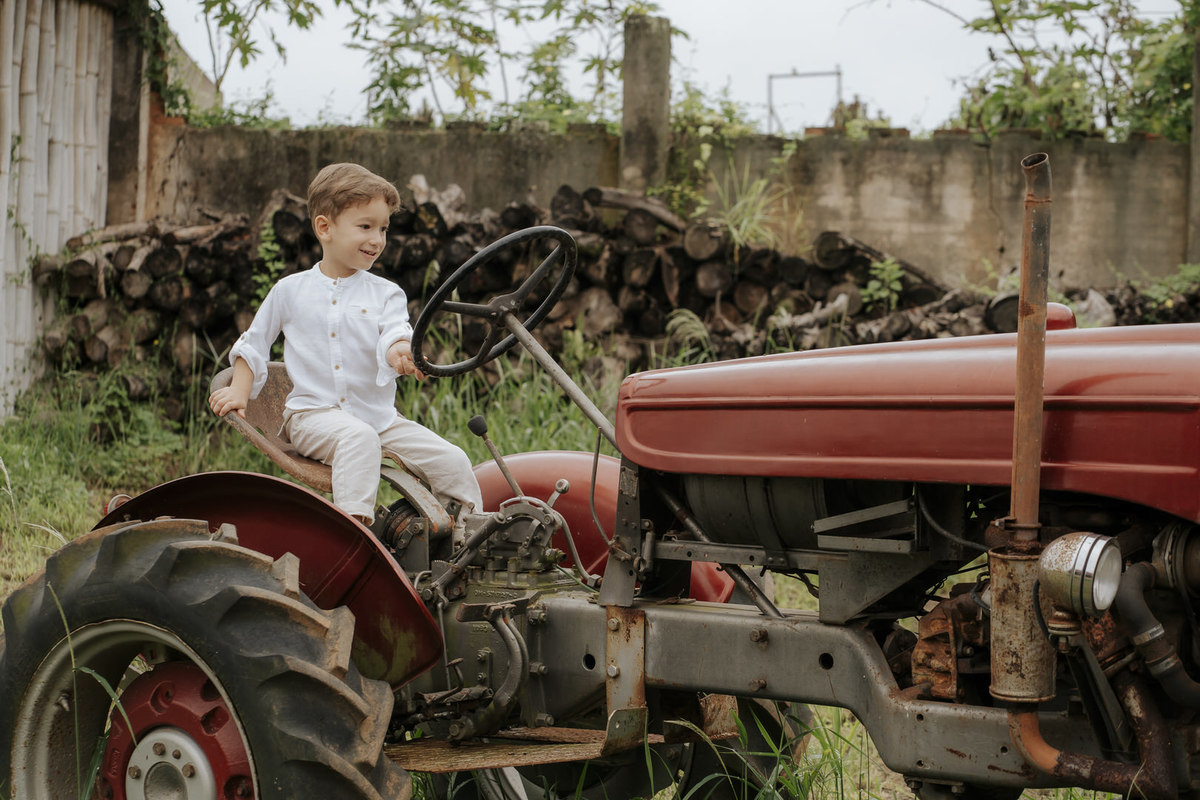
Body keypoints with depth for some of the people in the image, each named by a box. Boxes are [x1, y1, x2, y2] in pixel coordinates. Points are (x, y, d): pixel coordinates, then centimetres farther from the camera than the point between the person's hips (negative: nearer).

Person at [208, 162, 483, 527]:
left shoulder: (385, 293, 9)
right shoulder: (290, 290, 9)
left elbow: (395, 331, -12)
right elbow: (254, 343, 20)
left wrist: (399, 351, -37)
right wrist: (239, 391, 5)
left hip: (380, 417, 3)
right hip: (313, 413, -3)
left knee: (453, 461, -11)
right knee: (358, 438, -37)